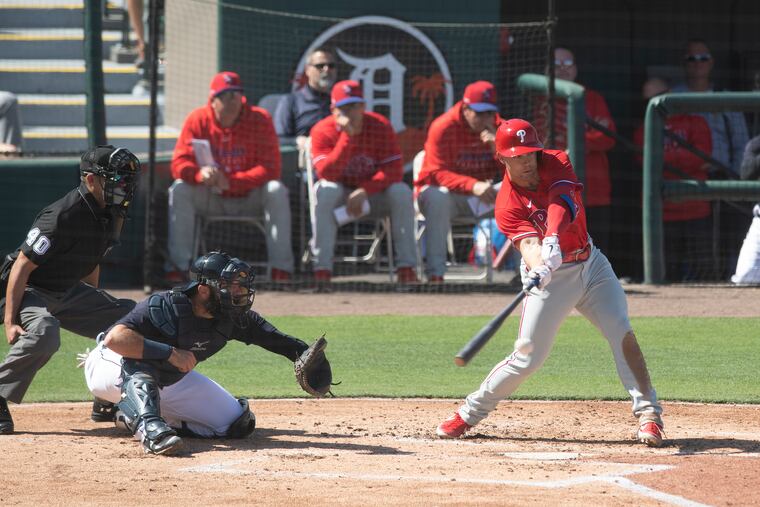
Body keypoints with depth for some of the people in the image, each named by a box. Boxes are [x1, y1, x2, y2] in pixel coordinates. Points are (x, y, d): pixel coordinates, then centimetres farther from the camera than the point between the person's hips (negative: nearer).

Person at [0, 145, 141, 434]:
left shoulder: (112, 214, -1)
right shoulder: (63, 216, -28)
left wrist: (95, 309, 20)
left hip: (69, 292, 9)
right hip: (29, 291, -9)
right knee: (44, 334, -38)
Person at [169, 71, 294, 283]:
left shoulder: (260, 120, -13)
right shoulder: (197, 120, -8)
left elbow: (270, 169, -20)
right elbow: (179, 164, -12)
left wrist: (231, 181, -32)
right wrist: (199, 174, -37)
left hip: (250, 198, -2)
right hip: (211, 199, 2)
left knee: (277, 191, -30)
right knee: (179, 190, -23)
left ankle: (280, 267, -30)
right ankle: (178, 264, -24)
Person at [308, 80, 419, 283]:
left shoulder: (380, 126, -12)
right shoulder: (322, 131, -14)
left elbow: (394, 171, -19)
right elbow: (327, 174, -28)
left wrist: (364, 191, -31)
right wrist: (347, 137, -33)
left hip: (375, 191, 1)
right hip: (341, 193, -1)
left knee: (402, 192, -28)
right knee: (326, 191, -34)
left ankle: (406, 268, -27)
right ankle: (322, 270, -34)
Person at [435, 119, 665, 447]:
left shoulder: (556, 164, -8)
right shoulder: (507, 205, -16)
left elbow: (560, 202, -28)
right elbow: (529, 244, -32)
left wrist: (552, 239, -48)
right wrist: (538, 269, -55)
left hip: (591, 264, 3)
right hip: (549, 276, -3)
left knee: (622, 334, -14)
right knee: (528, 357, -6)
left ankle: (648, 412, -13)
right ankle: (469, 413, 11)